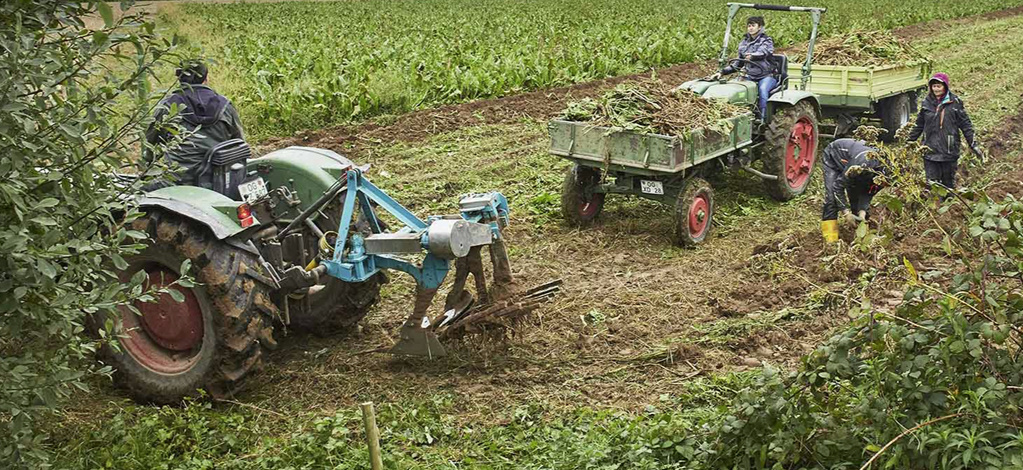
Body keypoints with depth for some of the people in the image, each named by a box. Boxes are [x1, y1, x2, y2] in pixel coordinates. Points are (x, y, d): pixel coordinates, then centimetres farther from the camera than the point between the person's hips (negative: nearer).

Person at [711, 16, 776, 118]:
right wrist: (722, 72, 2)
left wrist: (752, 56, -47)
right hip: (750, 77, 5)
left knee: (762, 89, -36)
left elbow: (763, 53, -24)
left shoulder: (766, 41, -1)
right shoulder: (744, 43, 13)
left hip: (767, 76, -4)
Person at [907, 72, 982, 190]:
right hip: (930, 151, 2)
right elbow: (919, 125, 16)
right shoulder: (926, 103, 5)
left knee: (949, 182, 9)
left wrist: (973, 145, -1)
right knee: (932, 184, -2)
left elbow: (966, 125, 1)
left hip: (949, 151, -2)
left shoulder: (955, 103, -3)